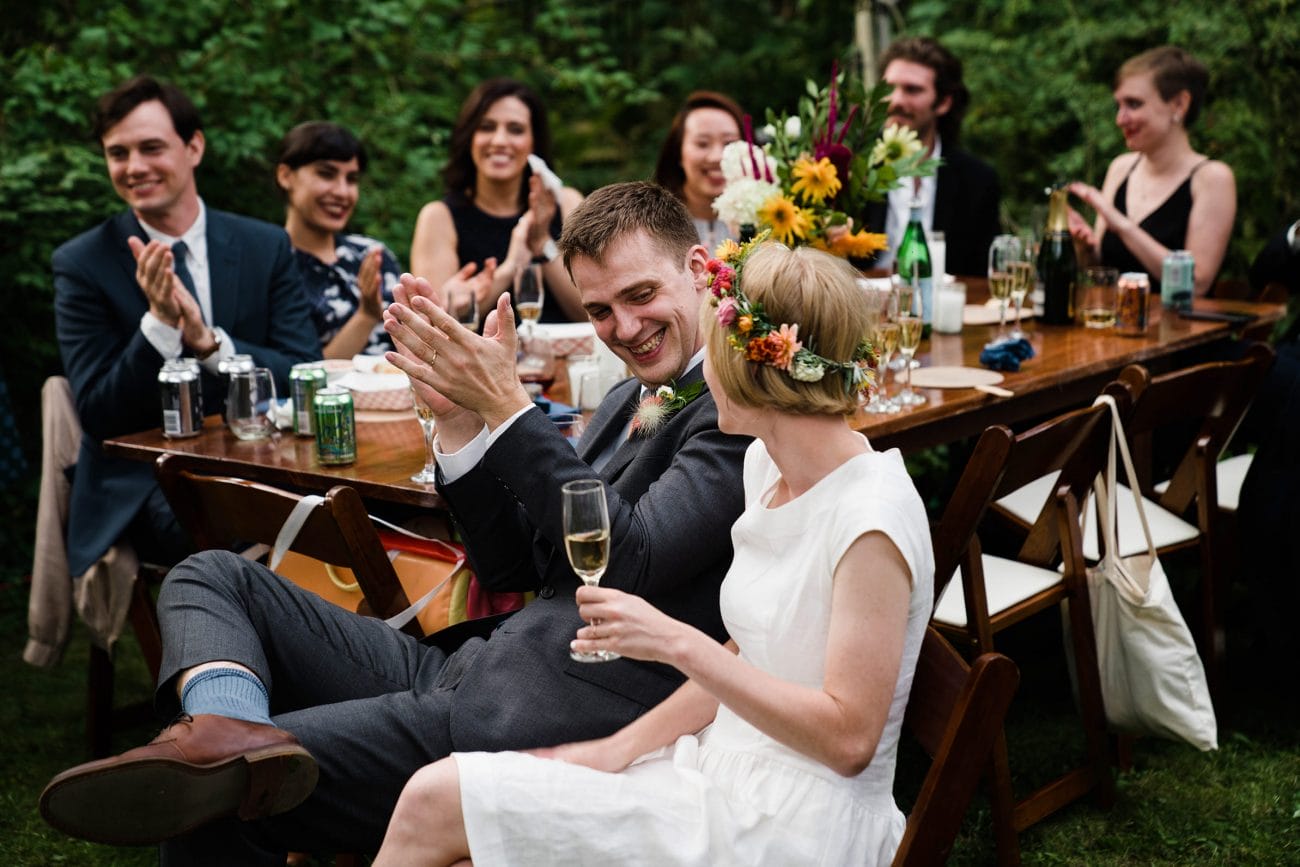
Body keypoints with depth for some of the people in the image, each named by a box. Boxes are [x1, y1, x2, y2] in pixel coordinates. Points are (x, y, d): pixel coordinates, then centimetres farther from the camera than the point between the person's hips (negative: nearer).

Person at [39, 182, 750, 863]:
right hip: (464, 676, 10)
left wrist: (506, 404, -16)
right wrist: (462, 416, 2)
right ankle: (234, 735, -26)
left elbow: (636, 560, -20)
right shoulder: (628, 400, 20)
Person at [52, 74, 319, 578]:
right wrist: (159, 323, -22)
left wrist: (209, 342, -19)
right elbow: (98, 417, -6)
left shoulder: (266, 247, 5)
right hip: (144, 480, -3)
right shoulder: (81, 266, -1)